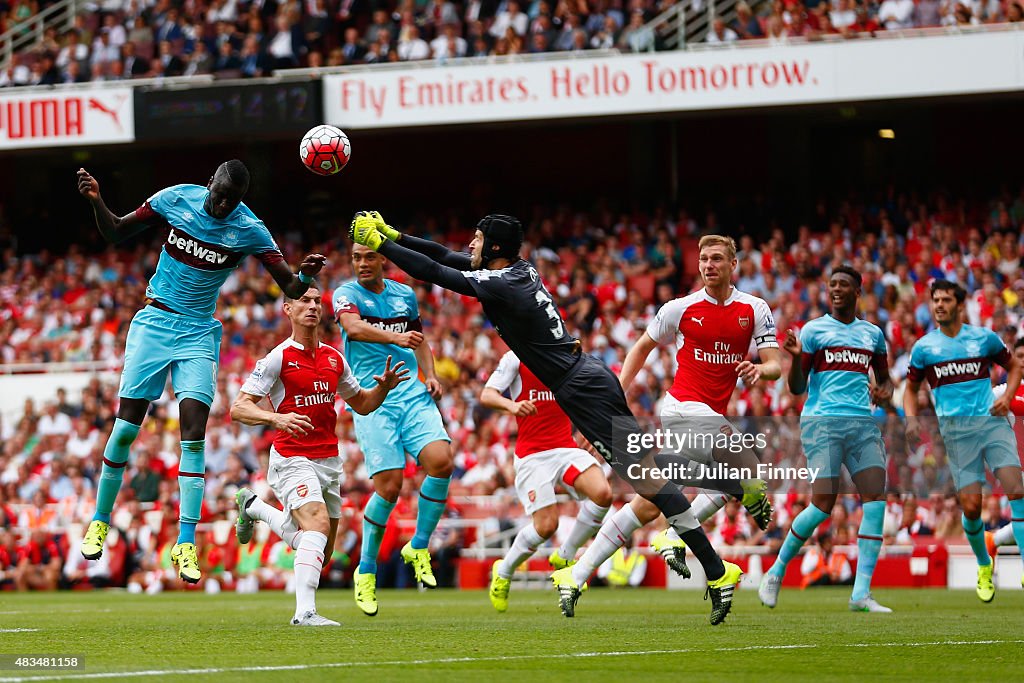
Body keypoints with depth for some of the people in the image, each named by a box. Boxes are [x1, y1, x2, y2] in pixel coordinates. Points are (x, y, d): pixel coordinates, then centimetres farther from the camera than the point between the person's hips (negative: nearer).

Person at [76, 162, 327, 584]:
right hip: (154, 322, 1)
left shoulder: (249, 230, -11)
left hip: (198, 332, -1)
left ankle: (186, 543, -12)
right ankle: (100, 521, 16)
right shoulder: (175, 199, -7)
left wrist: (306, 275, -35)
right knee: (127, 426, -2)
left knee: (194, 430, -13)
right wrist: (96, 202, -13)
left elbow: (290, 289, -13)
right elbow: (116, 233, 5)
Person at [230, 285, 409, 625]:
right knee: (318, 525, -28)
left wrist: (384, 387, 0)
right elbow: (238, 408, -12)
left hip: (329, 461, 7)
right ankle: (305, 612, -33)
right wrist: (277, 418, -30)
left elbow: (362, 404, 22)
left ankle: (254, 506, 38)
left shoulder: (334, 358, 9)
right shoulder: (278, 358, -8)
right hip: (293, 459, -7)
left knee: (320, 549, 14)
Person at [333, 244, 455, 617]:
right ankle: (366, 571, 6)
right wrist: (396, 338, -39)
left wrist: (430, 375, 11)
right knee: (389, 485, -13)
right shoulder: (347, 293, -1)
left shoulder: (405, 295, 15)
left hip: (413, 394, 4)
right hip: (371, 400, -4)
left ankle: (418, 547, 1)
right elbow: (354, 327, -23)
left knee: (441, 460, -19)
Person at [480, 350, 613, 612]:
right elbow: (486, 395, -11)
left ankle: (564, 557, 0)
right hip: (532, 454, -4)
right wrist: (511, 405, -31)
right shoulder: (515, 359, -1)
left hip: (566, 448, 4)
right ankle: (503, 572, 14)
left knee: (602, 494, -22)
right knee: (546, 524, -15)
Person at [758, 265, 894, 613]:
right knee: (823, 505, -13)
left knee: (876, 499, -11)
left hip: (863, 424, 4)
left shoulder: (872, 333, 17)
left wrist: (884, 392, 4)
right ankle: (775, 573, 7)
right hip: (822, 423, -4)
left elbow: (884, 378, 28)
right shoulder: (814, 330, 5)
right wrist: (795, 358, -17)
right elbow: (797, 388, 3)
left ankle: (862, 593, -10)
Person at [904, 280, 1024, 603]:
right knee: (971, 507, -7)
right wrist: (911, 418, -1)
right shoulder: (923, 348, 8)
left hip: (992, 421, 0)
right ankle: (984, 567, 20)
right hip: (956, 430, 0)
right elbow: (911, 388, 18)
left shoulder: (984, 338, 7)